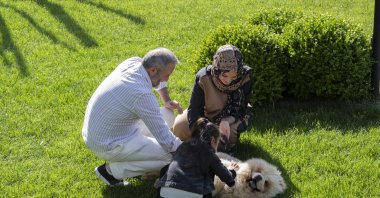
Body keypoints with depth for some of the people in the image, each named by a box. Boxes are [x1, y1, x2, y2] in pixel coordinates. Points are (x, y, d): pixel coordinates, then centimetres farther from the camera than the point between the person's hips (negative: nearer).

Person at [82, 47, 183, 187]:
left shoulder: (133, 62, -9)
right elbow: (166, 140, -25)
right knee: (171, 156, -11)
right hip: (108, 146, -9)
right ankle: (111, 171, -1)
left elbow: (158, 78, 18)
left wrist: (167, 101, 10)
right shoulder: (142, 95, -32)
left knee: (167, 114, 12)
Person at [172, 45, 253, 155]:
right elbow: (194, 110, -29)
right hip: (206, 113, 1)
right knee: (179, 127, -20)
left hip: (231, 117, -1)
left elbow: (241, 109, -22)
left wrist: (226, 121, -42)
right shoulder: (203, 77, -32)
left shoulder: (245, 78, -31)